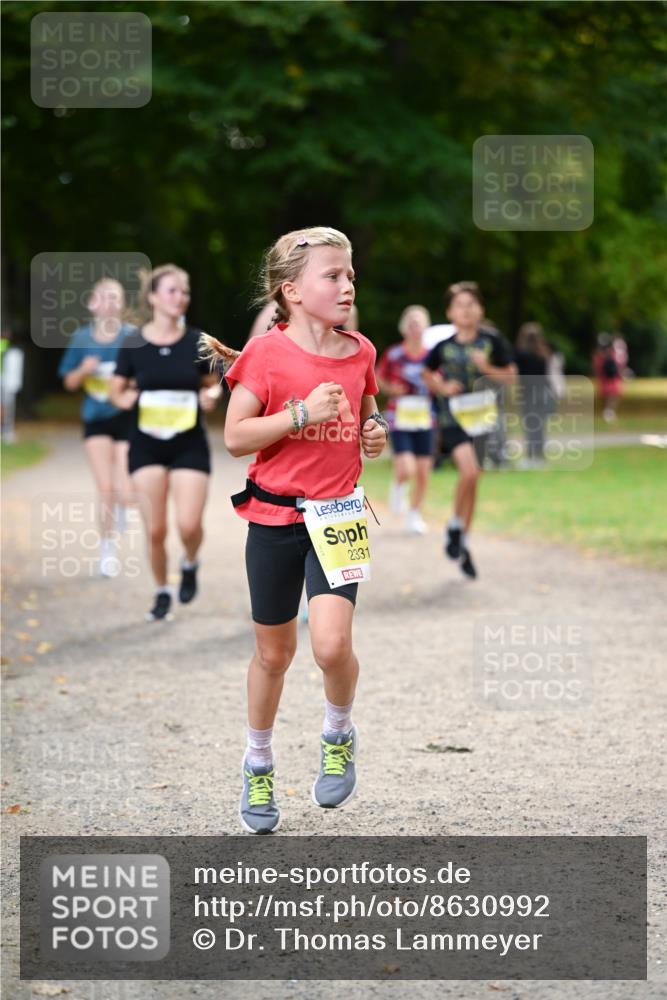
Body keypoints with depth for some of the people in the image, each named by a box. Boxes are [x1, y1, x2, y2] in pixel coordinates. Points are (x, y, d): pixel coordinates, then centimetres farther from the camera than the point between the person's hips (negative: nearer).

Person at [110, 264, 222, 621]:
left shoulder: (197, 343, -1)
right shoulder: (134, 345, -2)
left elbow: (212, 383, 12)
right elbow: (117, 390, 8)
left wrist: (211, 395, -10)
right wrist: (124, 399, -14)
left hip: (190, 444, 0)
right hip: (147, 445, 0)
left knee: (189, 524, -14)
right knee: (155, 529, -1)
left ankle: (190, 564, 21)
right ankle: (161, 593, 22)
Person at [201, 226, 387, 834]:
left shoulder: (360, 351, 3)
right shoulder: (267, 352, -10)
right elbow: (235, 437, -12)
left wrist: (376, 431, 1)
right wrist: (303, 414, -22)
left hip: (338, 515, 2)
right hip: (274, 516, -2)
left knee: (332, 643, -17)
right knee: (274, 651, 11)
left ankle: (339, 736, 14)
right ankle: (259, 763, 33)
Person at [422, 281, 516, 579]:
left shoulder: (491, 342, -2)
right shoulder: (443, 346, -2)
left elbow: (510, 376, 4)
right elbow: (427, 374, 15)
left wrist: (487, 368, -13)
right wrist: (441, 387, -5)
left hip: (482, 417, 2)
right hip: (453, 418, -2)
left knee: (471, 479, 8)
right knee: (469, 471, -22)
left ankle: (463, 543, 23)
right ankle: (455, 526, 1)